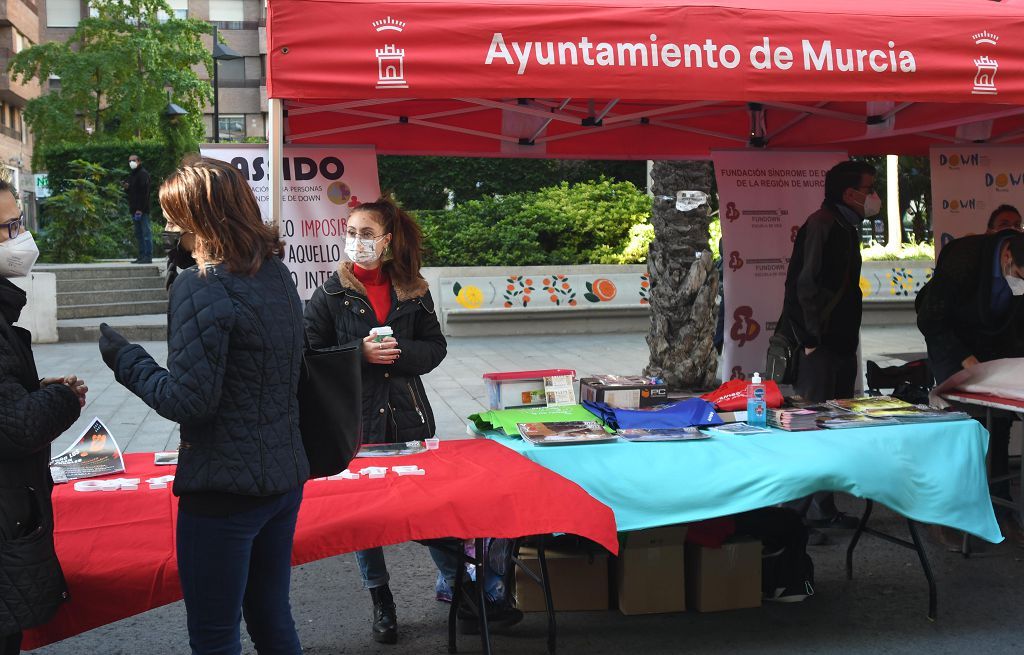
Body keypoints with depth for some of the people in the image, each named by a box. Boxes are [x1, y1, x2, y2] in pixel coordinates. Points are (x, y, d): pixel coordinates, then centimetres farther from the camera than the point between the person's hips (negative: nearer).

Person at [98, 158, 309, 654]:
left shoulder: (200, 288, -18)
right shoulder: (277, 275, 6)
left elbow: (188, 401, -21)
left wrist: (123, 358, -7)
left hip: (224, 488, -8)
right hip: (285, 477, 8)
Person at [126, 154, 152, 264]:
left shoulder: (143, 174, -9)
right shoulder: (131, 175, 20)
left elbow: (144, 192, -17)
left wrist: (140, 209, -22)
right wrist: (126, 187, 5)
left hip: (142, 210, -9)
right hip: (134, 209, 9)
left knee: (146, 232, -8)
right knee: (138, 234, 9)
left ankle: (148, 257, -9)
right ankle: (141, 256, 12)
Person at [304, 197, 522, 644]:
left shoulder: (412, 289, 5)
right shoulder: (330, 294, -1)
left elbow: (435, 347, 5)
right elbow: (311, 354, -5)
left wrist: (398, 352, -14)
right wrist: (361, 353, -18)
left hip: (408, 415, 1)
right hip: (354, 418, -1)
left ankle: (464, 596, 12)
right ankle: (381, 603, 23)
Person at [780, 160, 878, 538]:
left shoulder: (847, 227, 18)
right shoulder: (821, 224, -13)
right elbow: (803, 283, -21)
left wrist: (849, 339, 17)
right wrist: (811, 338, -21)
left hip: (841, 344, 10)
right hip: (820, 348, -10)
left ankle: (823, 509, 22)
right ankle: (798, 516, -3)